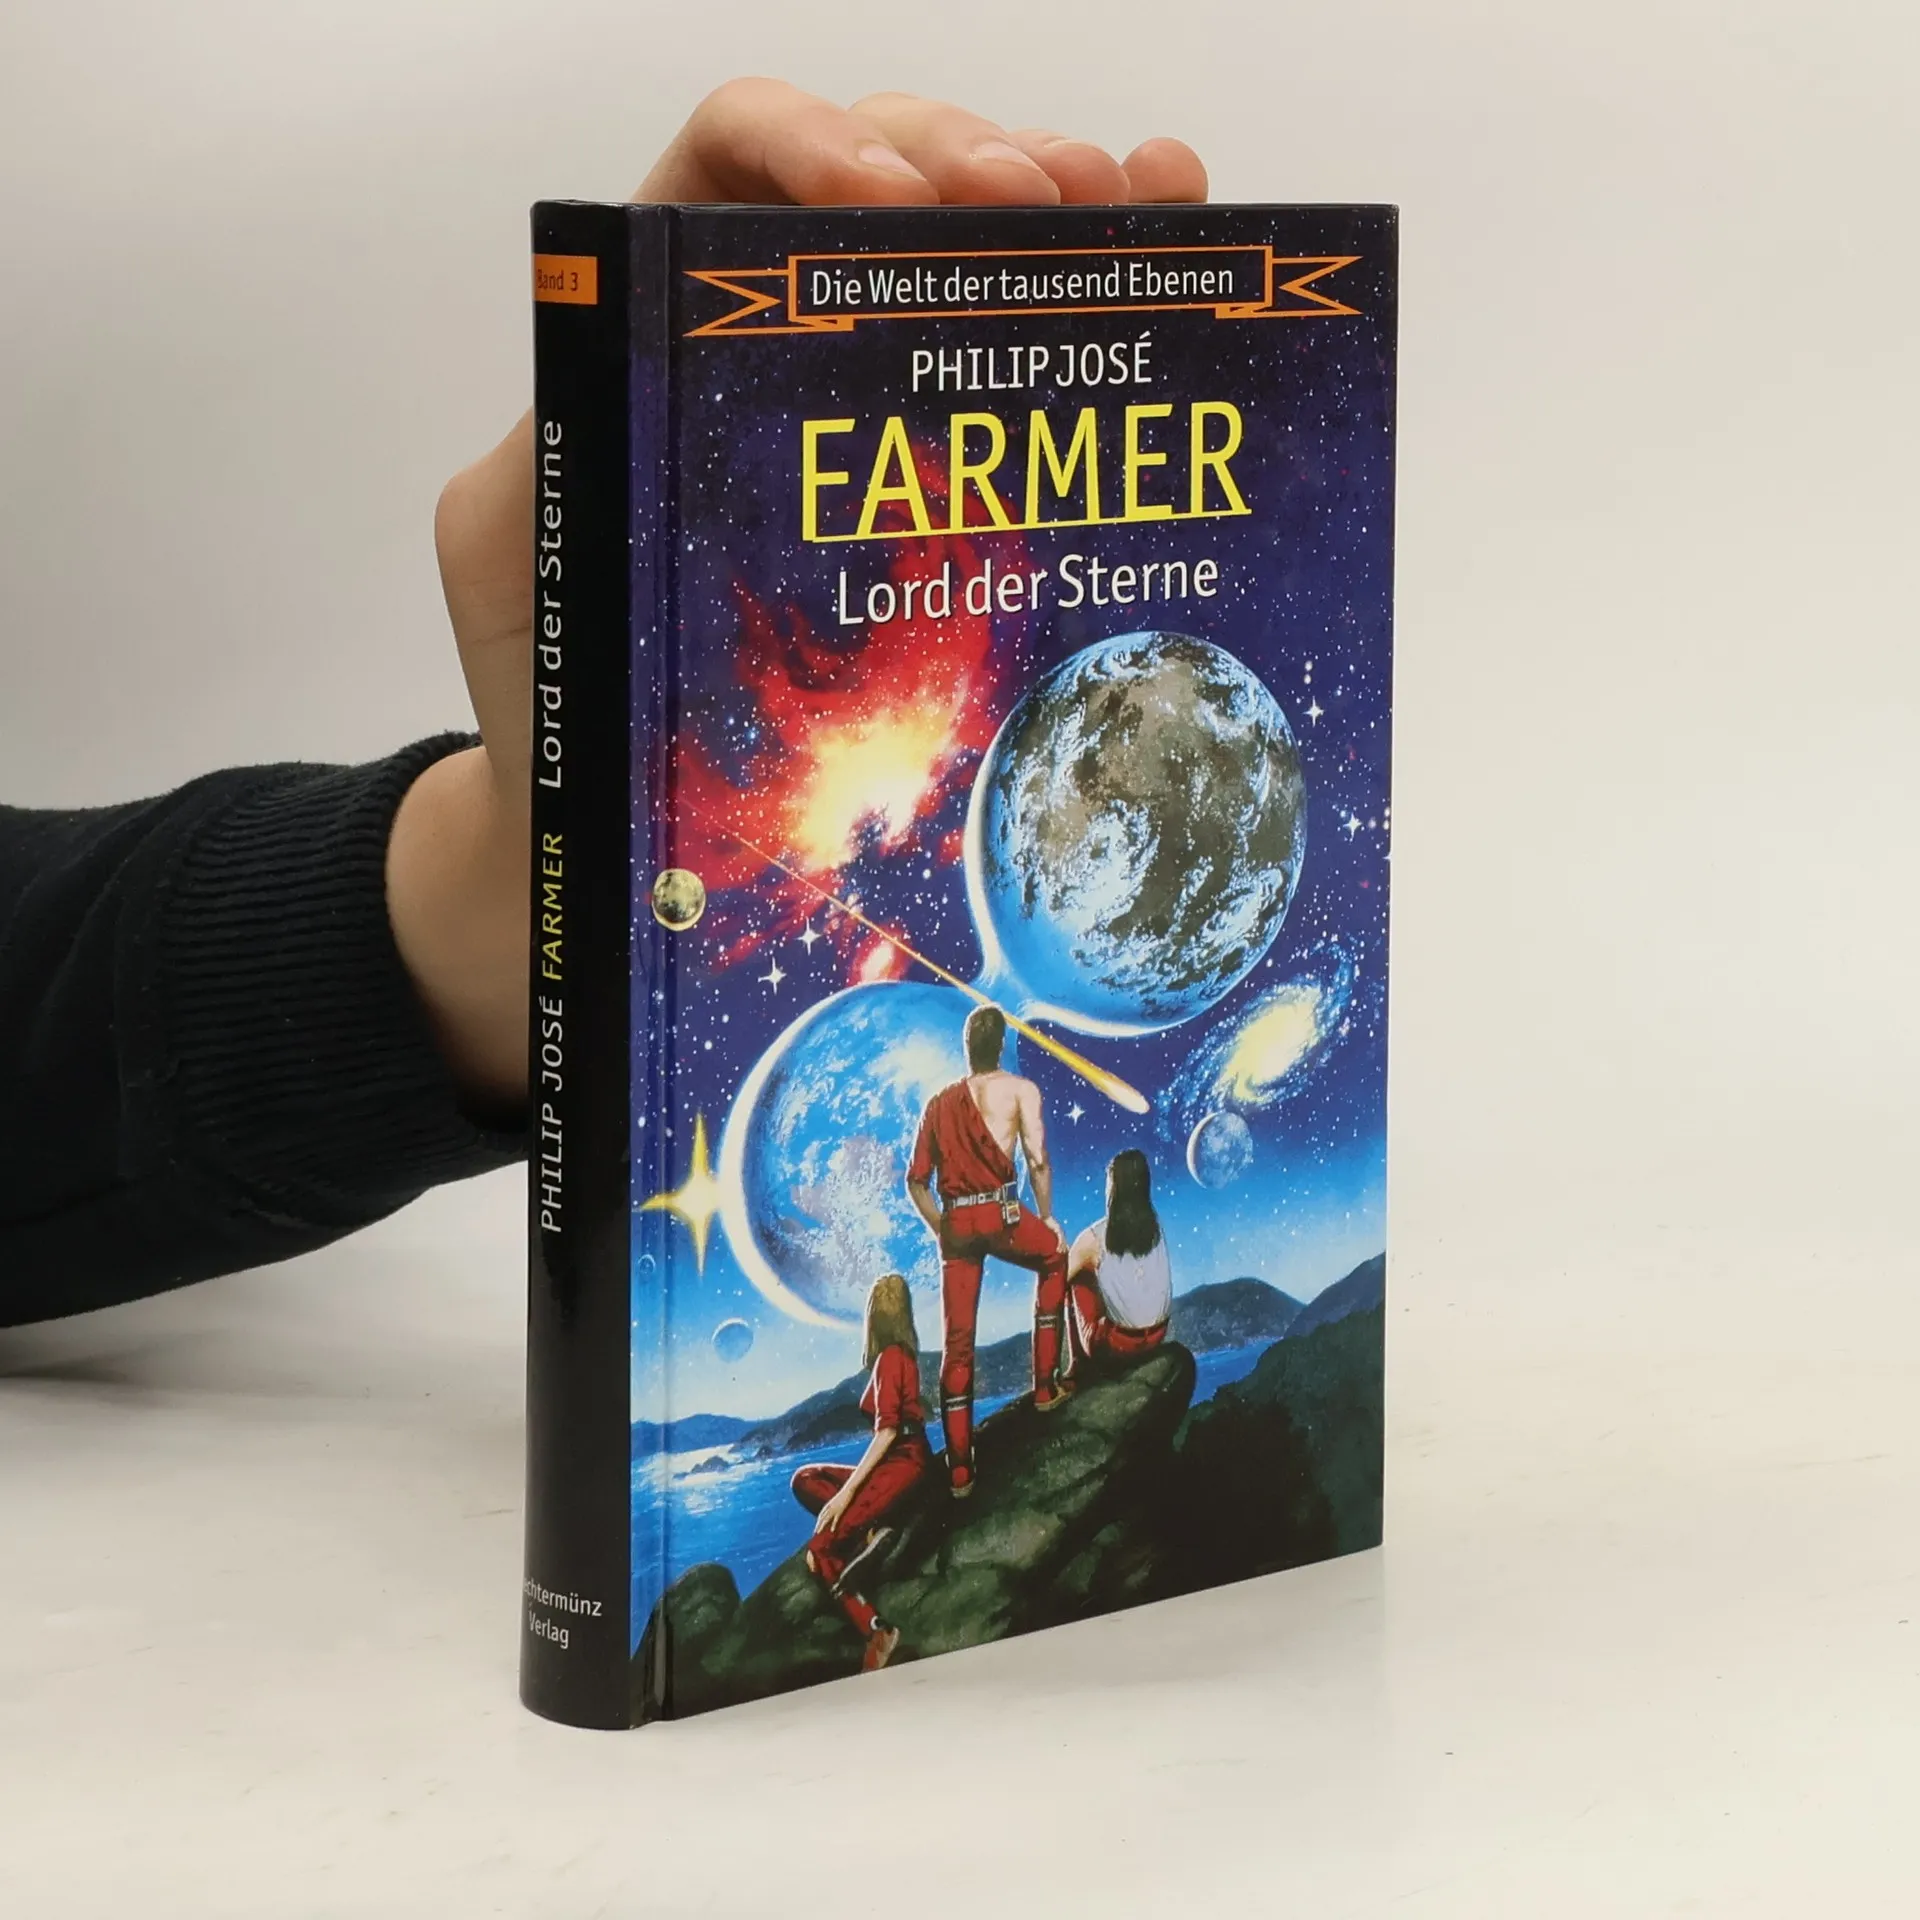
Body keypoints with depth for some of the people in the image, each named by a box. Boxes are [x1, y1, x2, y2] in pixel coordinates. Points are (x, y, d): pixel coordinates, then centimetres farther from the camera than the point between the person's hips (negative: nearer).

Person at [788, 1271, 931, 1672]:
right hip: (897, 1466, 9)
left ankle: (876, 1633, -20)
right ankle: (867, 1533, -7)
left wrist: (847, 1491, -20)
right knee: (805, 1481, 14)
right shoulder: (904, 1354, 12)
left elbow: (888, 1430, -19)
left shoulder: (890, 1357, -12)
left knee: (820, 1551, -13)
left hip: (902, 1465, -9)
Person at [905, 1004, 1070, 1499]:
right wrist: (1047, 1218, 5)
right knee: (1055, 1259, 29)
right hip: (1000, 1213, -4)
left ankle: (959, 1469, 6)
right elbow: (1037, 1160, -7)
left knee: (956, 1343, 7)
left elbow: (916, 1181, 15)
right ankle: (1045, 1385, 24)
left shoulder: (940, 1102, 17)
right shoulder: (1020, 1090, 3)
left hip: (954, 1224, 4)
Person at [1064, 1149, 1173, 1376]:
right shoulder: (1156, 1228, 1)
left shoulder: (1095, 1238, -13)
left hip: (1117, 1343, -5)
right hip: (1157, 1335, 5)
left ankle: (1078, 1365, 19)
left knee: (1076, 1281, 16)